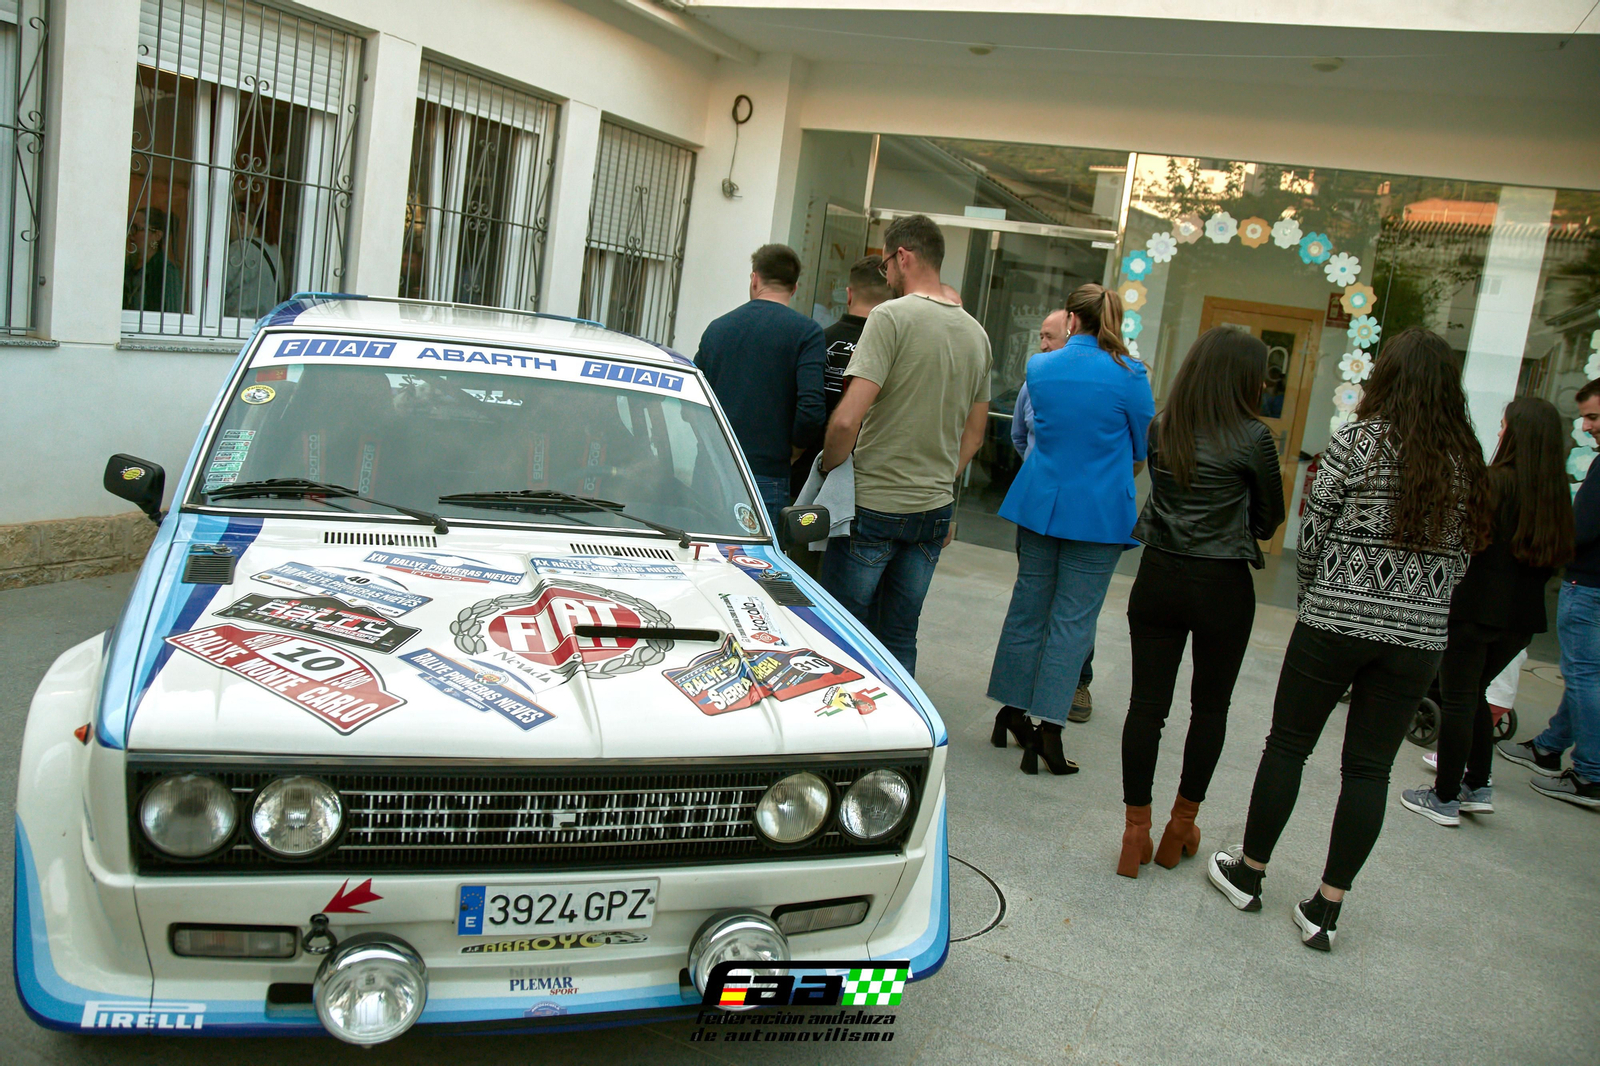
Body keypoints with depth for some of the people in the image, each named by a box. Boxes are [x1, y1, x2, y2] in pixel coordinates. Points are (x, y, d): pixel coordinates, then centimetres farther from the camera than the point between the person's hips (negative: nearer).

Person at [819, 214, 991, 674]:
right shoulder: (976, 333, 10)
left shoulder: (891, 316, -12)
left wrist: (828, 471, -5)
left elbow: (847, 419, -20)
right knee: (899, 640, 14)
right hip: (934, 509, 7)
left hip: (872, 504, -6)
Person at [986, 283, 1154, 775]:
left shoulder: (1039, 367, 1)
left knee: (1028, 607, 14)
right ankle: (1049, 727, 0)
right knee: (1073, 618, 1)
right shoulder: (1128, 376, -9)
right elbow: (1144, 449, 2)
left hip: (1039, 503, 4)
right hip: (1099, 512, -3)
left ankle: (1012, 708, 23)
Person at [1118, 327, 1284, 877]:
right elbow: (1269, 521, 1)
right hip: (1221, 587, -3)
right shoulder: (1252, 438, -10)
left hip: (1158, 578, 3)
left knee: (1147, 704, 6)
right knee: (1210, 707, 14)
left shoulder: (1160, 428, 2)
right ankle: (1182, 827, 23)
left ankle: (1136, 832, 9)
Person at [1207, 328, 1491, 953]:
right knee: (1369, 770, 9)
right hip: (1420, 636, 4)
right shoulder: (1469, 462, 4)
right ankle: (1326, 908, 14)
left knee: (1288, 747, 11)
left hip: (1338, 621, -3)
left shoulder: (1358, 441, -8)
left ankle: (1249, 872, 23)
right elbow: (1460, 556, 8)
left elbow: (1312, 533, -6)